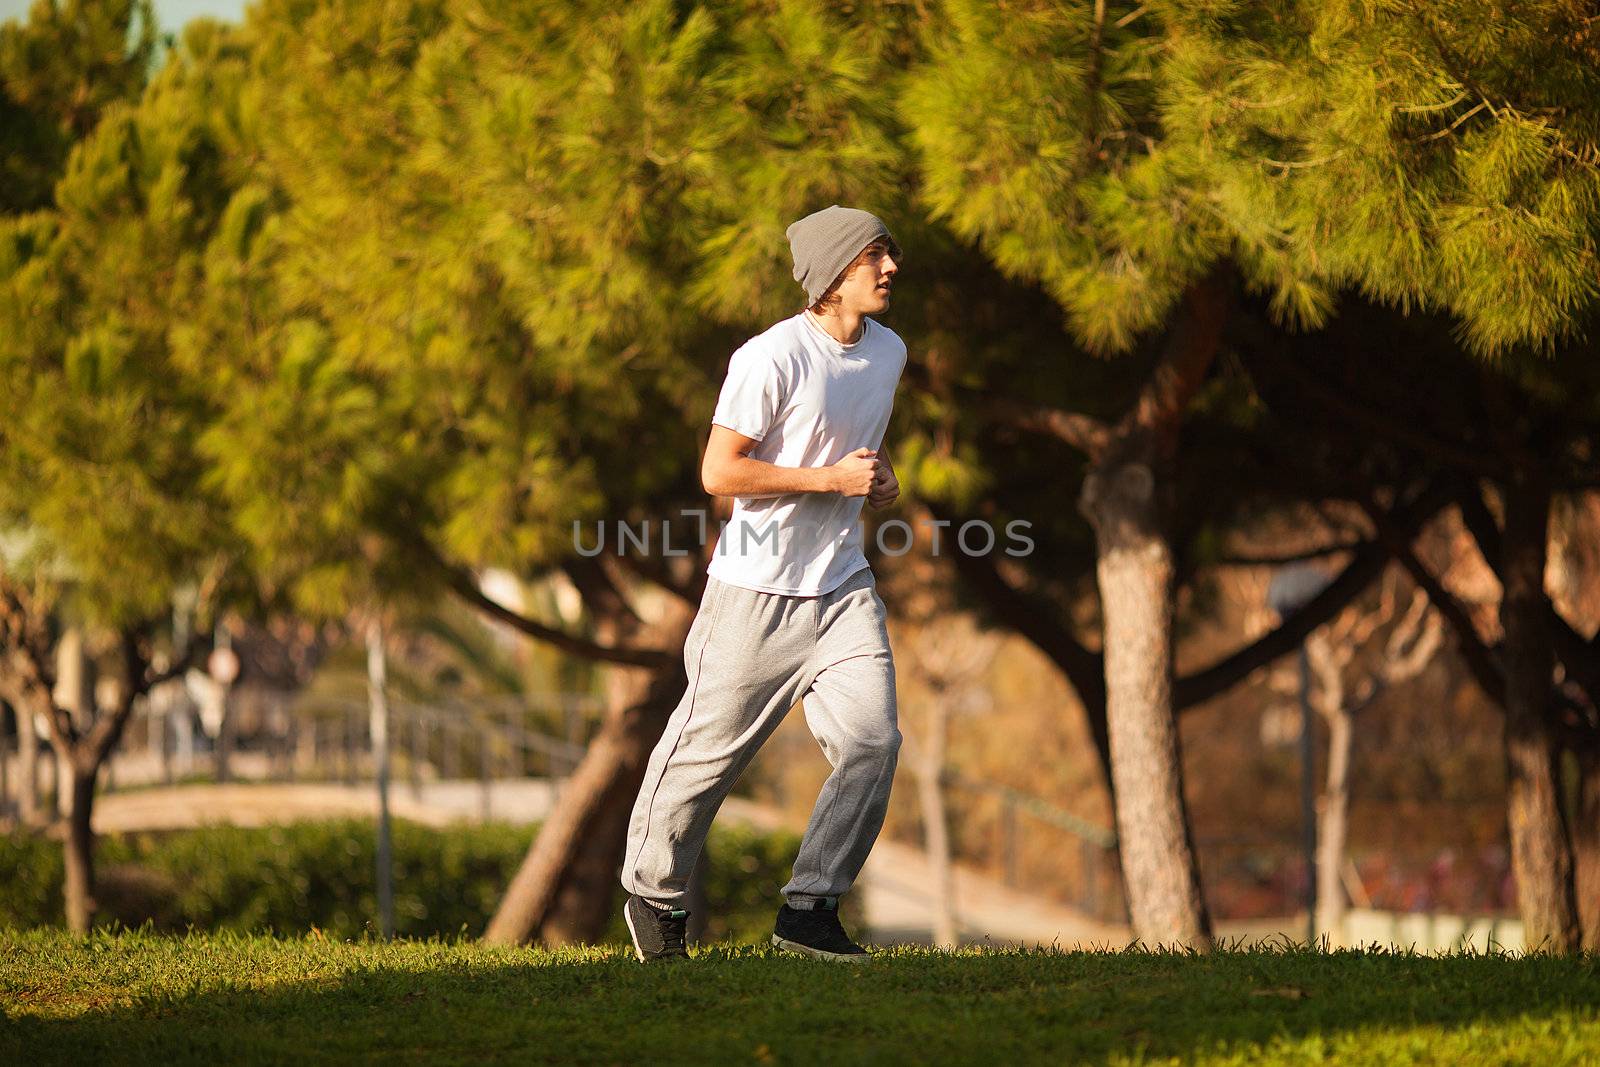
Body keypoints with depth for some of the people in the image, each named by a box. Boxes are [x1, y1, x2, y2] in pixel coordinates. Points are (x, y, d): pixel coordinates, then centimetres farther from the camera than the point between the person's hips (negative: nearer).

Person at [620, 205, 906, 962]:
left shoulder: (888, 352, 8)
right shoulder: (773, 358, -17)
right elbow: (718, 473, -18)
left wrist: (879, 474, 5)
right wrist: (831, 480, -19)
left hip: (842, 588, 6)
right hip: (757, 593, -6)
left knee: (872, 740, -9)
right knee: (711, 746, 3)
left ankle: (809, 909, -1)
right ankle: (654, 893, 25)